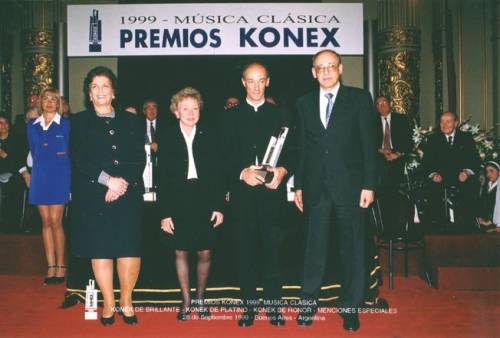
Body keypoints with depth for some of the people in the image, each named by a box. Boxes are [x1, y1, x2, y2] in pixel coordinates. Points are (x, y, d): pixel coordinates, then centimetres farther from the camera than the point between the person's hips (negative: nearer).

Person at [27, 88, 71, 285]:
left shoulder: (66, 124, 1)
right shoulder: (32, 126, 13)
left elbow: (72, 151, 3)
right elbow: (33, 152, 18)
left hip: (59, 176, -4)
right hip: (40, 176, 4)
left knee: (55, 221, -9)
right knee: (46, 222, 3)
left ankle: (60, 266, 0)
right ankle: (51, 267, 8)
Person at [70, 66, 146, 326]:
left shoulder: (131, 121, 14)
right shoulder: (80, 122, 11)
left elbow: (140, 159, 5)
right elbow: (80, 159, -1)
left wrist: (122, 183, -11)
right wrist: (108, 180, -13)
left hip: (128, 195, 1)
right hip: (93, 197, 0)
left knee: (130, 248, -5)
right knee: (100, 250, 1)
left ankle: (126, 301, 12)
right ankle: (109, 304, 13)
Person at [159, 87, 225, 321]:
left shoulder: (209, 137, 2)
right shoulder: (168, 138, 0)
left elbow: (218, 174, 4)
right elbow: (163, 178, 0)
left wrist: (219, 206, -1)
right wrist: (165, 213, -4)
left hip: (204, 204, 0)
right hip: (179, 204, 0)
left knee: (204, 253, 5)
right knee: (180, 252, 7)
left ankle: (200, 299, 26)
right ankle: (186, 301, 22)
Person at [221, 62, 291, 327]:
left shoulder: (278, 114, 12)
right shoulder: (232, 116, 11)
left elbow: (289, 151, 8)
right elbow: (226, 155, 4)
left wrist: (282, 171, -12)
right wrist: (242, 173, -13)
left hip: (272, 191, 0)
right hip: (242, 193, 0)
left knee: (272, 249, -1)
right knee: (245, 251, 4)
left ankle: (273, 306, 9)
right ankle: (248, 307, 13)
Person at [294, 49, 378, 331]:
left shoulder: (359, 98, 1)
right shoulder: (305, 103, 10)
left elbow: (369, 144, -2)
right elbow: (302, 147, 11)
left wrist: (369, 185, -8)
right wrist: (299, 186, 7)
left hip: (349, 185, -2)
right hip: (316, 187, 2)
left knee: (352, 247, 6)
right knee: (315, 247, 9)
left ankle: (350, 306, 18)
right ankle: (310, 302, 21)